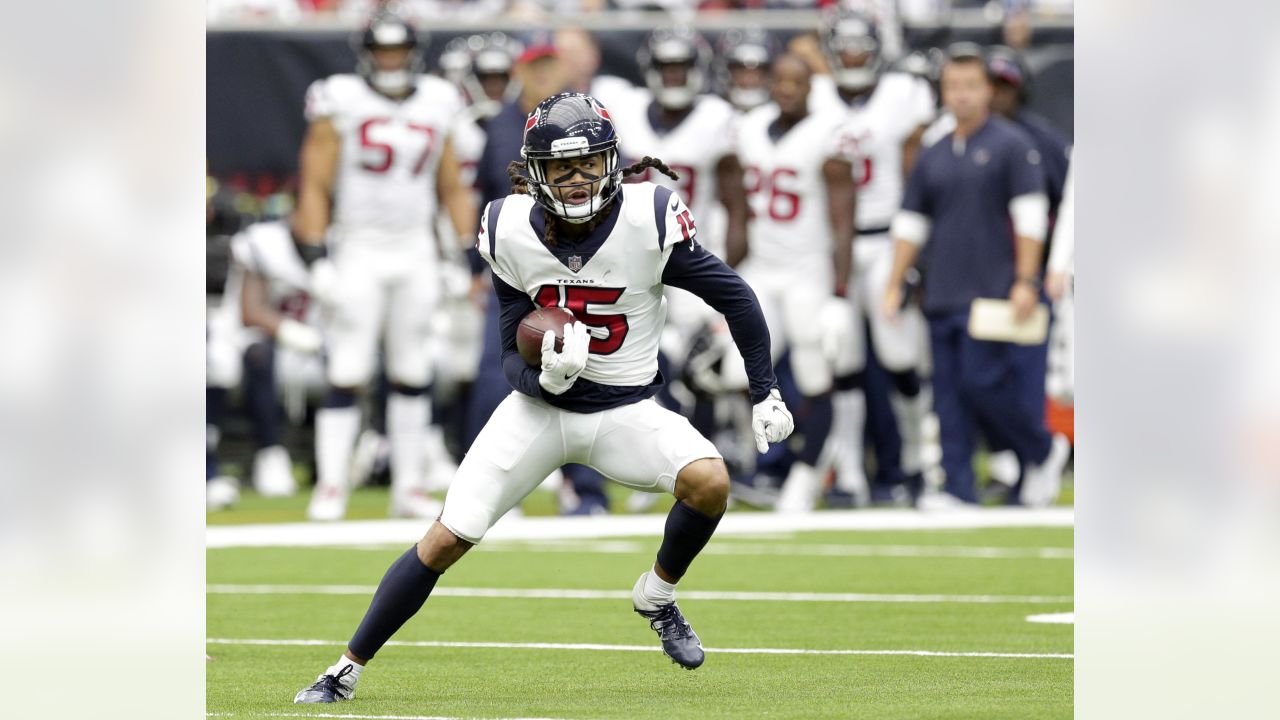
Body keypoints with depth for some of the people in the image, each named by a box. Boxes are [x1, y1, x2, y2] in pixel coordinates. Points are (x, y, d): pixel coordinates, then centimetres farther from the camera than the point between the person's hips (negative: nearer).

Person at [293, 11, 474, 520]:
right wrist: (317, 257, -15)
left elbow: (452, 189, 13)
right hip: (358, 253, -4)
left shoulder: (437, 106, 7)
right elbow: (315, 187, -6)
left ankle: (408, 487, 11)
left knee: (413, 373, 6)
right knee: (348, 373, -7)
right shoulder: (341, 105, -5)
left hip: (416, 253, 4)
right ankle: (330, 487, -4)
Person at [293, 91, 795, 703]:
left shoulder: (650, 220, -18)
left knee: (709, 481, -28)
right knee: (445, 541, -7)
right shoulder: (510, 232, -12)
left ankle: (657, 596, 2)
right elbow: (513, 357, -5)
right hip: (540, 403, 1)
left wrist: (766, 394, -1)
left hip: (625, 410, -1)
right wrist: (545, 375, -29)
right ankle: (346, 670, 6)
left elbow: (733, 296, -5)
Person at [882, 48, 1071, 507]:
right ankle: (959, 490, 2)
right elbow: (910, 224, 19)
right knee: (949, 393, 1)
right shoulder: (934, 156, 16)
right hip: (943, 295, 6)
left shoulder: (1011, 145, -1)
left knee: (983, 383, -12)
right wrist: (894, 286, 12)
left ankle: (1043, 451, 10)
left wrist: (1025, 281, -14)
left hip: (992, 295, -6)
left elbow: (1030, 216, -6)